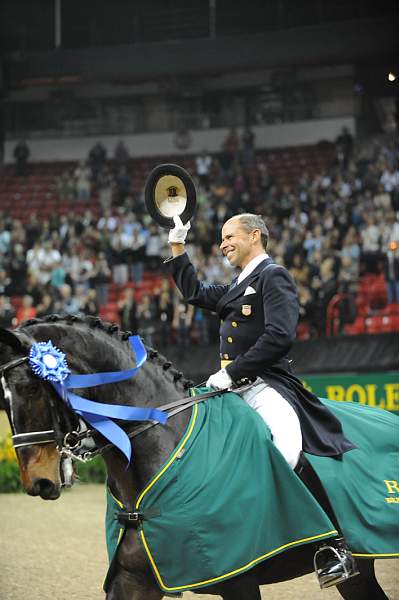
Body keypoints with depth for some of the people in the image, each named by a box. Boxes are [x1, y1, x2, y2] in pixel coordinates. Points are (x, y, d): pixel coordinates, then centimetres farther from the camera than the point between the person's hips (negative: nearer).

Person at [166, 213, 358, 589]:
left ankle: (336, 548, -28)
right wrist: (177, 247, 33)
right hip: (234, 388, 10)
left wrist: (232, 372, -18)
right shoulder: (236, 288, 25)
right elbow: (194, 292, 39)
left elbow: (279, 336, -16)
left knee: (289, 452, -33)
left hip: (266, 385, -10)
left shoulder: (274, 276, -2)